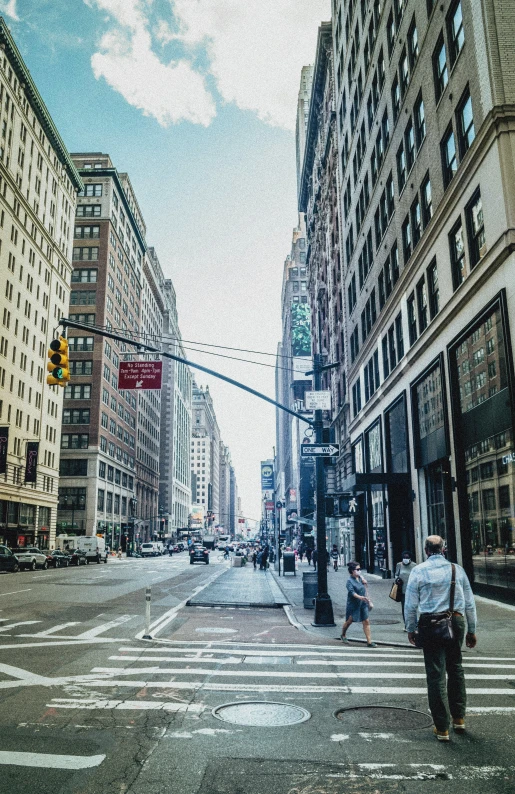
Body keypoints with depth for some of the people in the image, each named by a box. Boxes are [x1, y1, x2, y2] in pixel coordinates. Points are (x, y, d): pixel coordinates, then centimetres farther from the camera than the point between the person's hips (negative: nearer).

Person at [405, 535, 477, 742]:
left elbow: (411, 605, -2)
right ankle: (458, 717, 29)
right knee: (455, 669, 21)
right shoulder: (457, 569, 3)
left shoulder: (419, 571, -4)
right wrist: (471, 630, 17)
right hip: (456, 621, 3)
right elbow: (469, 603, 7)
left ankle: (442, 728, 10)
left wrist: (410, 629, 10)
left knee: (436, 674, 4)